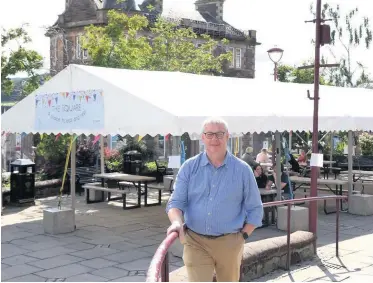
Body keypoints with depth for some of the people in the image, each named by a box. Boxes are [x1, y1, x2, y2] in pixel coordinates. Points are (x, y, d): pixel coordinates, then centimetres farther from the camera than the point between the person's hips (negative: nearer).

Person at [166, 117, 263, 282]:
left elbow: (255, 209, 7)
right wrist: (177, 222, -22)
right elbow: (176, 201, -1)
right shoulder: (189, 167, 2)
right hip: (195, 241, -1)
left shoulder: (242, 170, 1)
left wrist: (243, 236, -3)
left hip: (229, 243, 1)